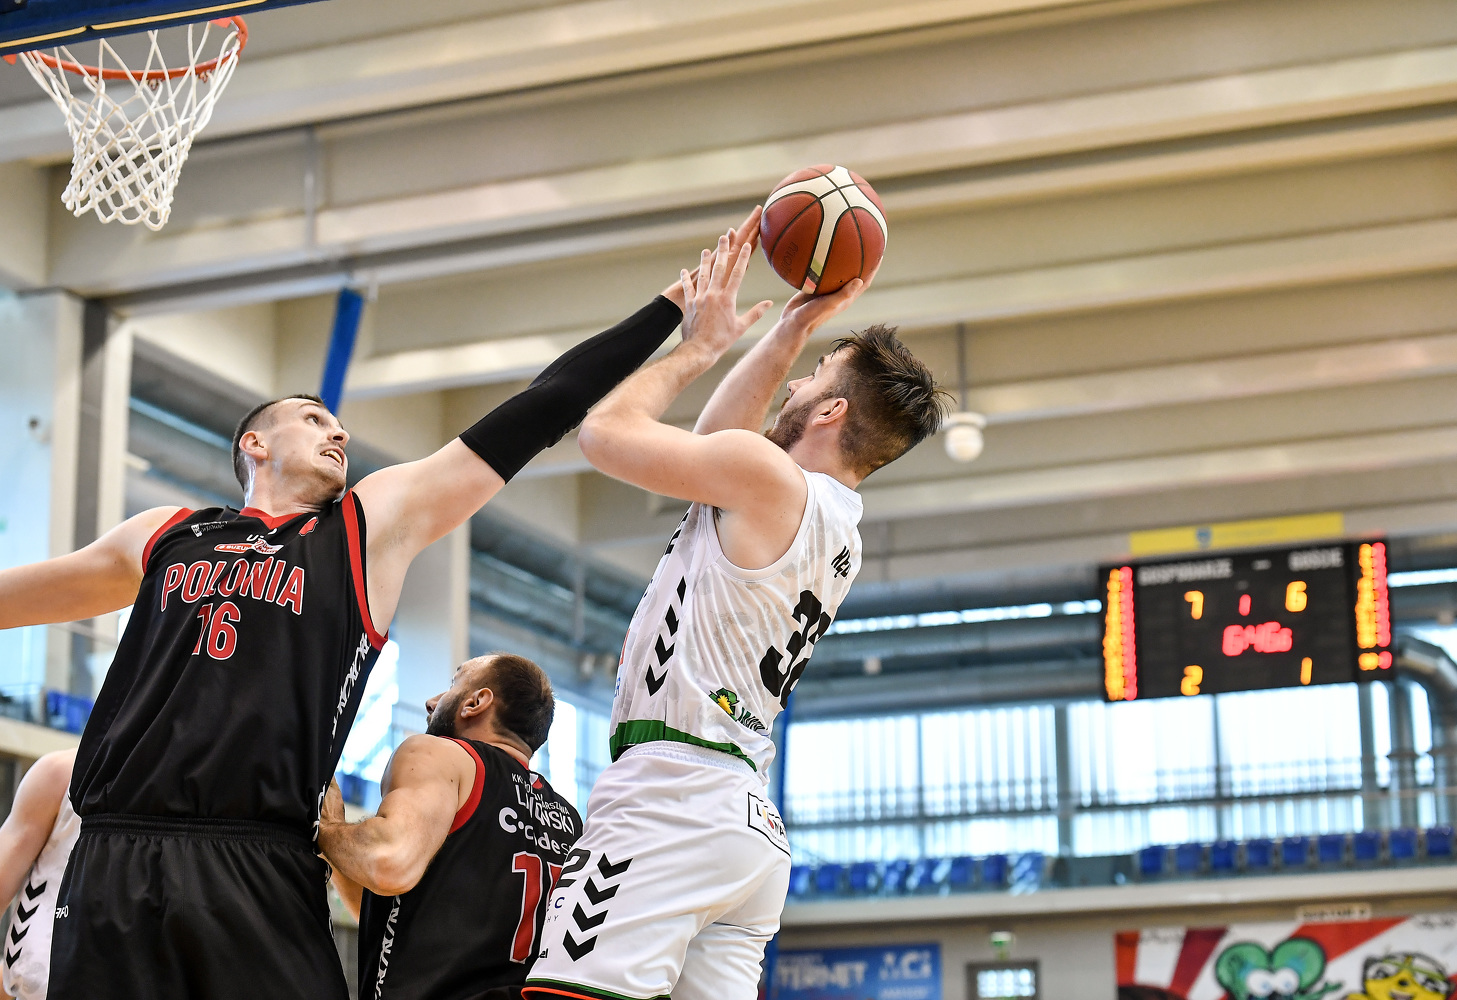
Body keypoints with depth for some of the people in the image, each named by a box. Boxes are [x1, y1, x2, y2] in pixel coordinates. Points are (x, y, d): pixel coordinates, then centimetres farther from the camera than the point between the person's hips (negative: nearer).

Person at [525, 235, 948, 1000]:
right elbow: (712, 442, 36)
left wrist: (698, 344, 17)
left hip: (670, 789, -10)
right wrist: (791, 331, 36)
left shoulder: (766, 473, -5)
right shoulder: (839, 536, 21)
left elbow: (605, 431, 3)